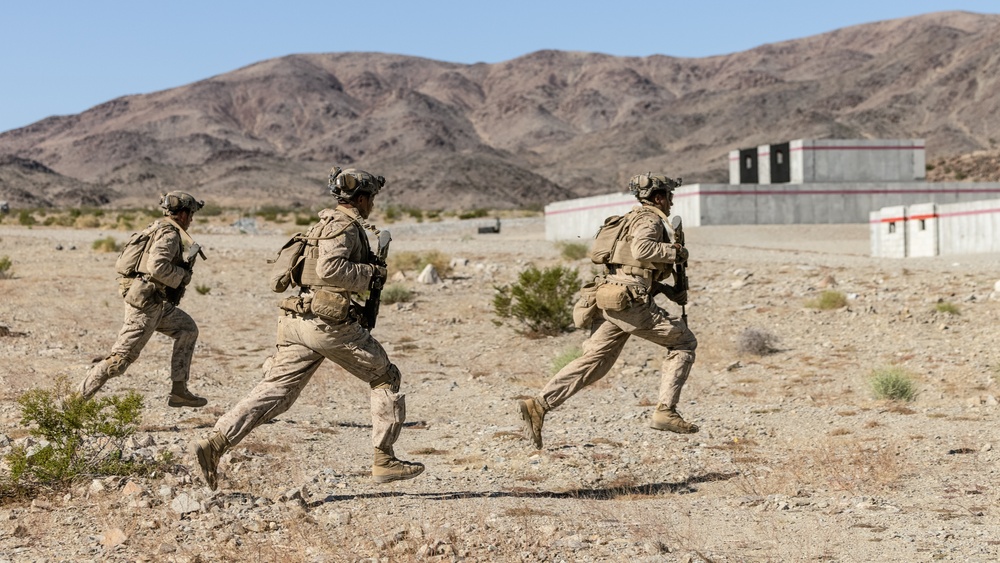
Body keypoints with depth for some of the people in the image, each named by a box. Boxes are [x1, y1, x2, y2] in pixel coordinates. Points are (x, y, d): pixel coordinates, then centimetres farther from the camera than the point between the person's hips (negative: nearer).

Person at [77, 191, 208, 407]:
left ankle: (179, 391, 13)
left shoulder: (158, 229, 16)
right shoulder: (169, 234, -13)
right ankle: (78, 397, -2)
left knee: (188, 329, 14)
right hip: (146, 303, -10)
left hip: (155, 303, 10)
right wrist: (183, 276, -13)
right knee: (121, 357, -7)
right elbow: (157, 266, -28)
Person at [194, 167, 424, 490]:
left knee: (274, 391, 3)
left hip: (299, 321, 9)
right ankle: (384, 460, 8)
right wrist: (371, 274, -13)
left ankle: (215, 444, -10)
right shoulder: (344, 225, -8)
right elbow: (329, 267, -23)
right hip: (331, 323, -9)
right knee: (386, 378, 7)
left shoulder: (328, 223, 23)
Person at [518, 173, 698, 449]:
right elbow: (641, 249, -24)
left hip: (610, 301, 9)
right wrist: (675, 252, -9)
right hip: (630, 301, -9)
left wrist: (670, 291, 20)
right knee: (683, 342, 2)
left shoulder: (637, 219, 28)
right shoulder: (649, 219, -2)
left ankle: (538, 405, -5)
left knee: (592, 363, 5)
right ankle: (665, 411, -4)